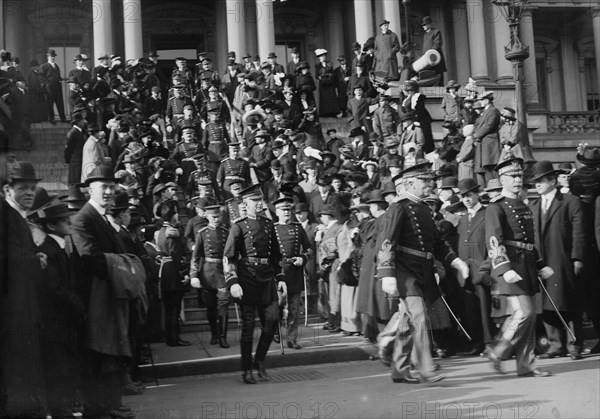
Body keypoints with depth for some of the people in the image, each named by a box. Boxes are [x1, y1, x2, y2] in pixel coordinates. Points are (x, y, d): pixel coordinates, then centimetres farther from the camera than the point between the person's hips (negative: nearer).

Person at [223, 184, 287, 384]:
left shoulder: (268, 224, 12)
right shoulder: (238, 226, -4)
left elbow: (276, 254, 19)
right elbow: (228, 257, -8)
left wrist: (280, 278, 13)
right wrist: (233, 282, -18)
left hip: (267, 278, 5)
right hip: (247, 279, -4)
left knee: (272, 319, -3)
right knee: (248, 325, 2)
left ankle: (260, 360, 19)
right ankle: (247, 370, 13)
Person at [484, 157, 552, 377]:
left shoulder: (524, 206, 20)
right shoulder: (495, 207, -7)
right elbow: (493, 242, -16)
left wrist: (540, 265, 21)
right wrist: (505, 269, -25)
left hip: (527, 266, 8)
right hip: (510, 265, -8)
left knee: (528, 316, 8)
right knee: (524, 312, -14)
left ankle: (525, 365, 15)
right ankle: (498, 353, 3)